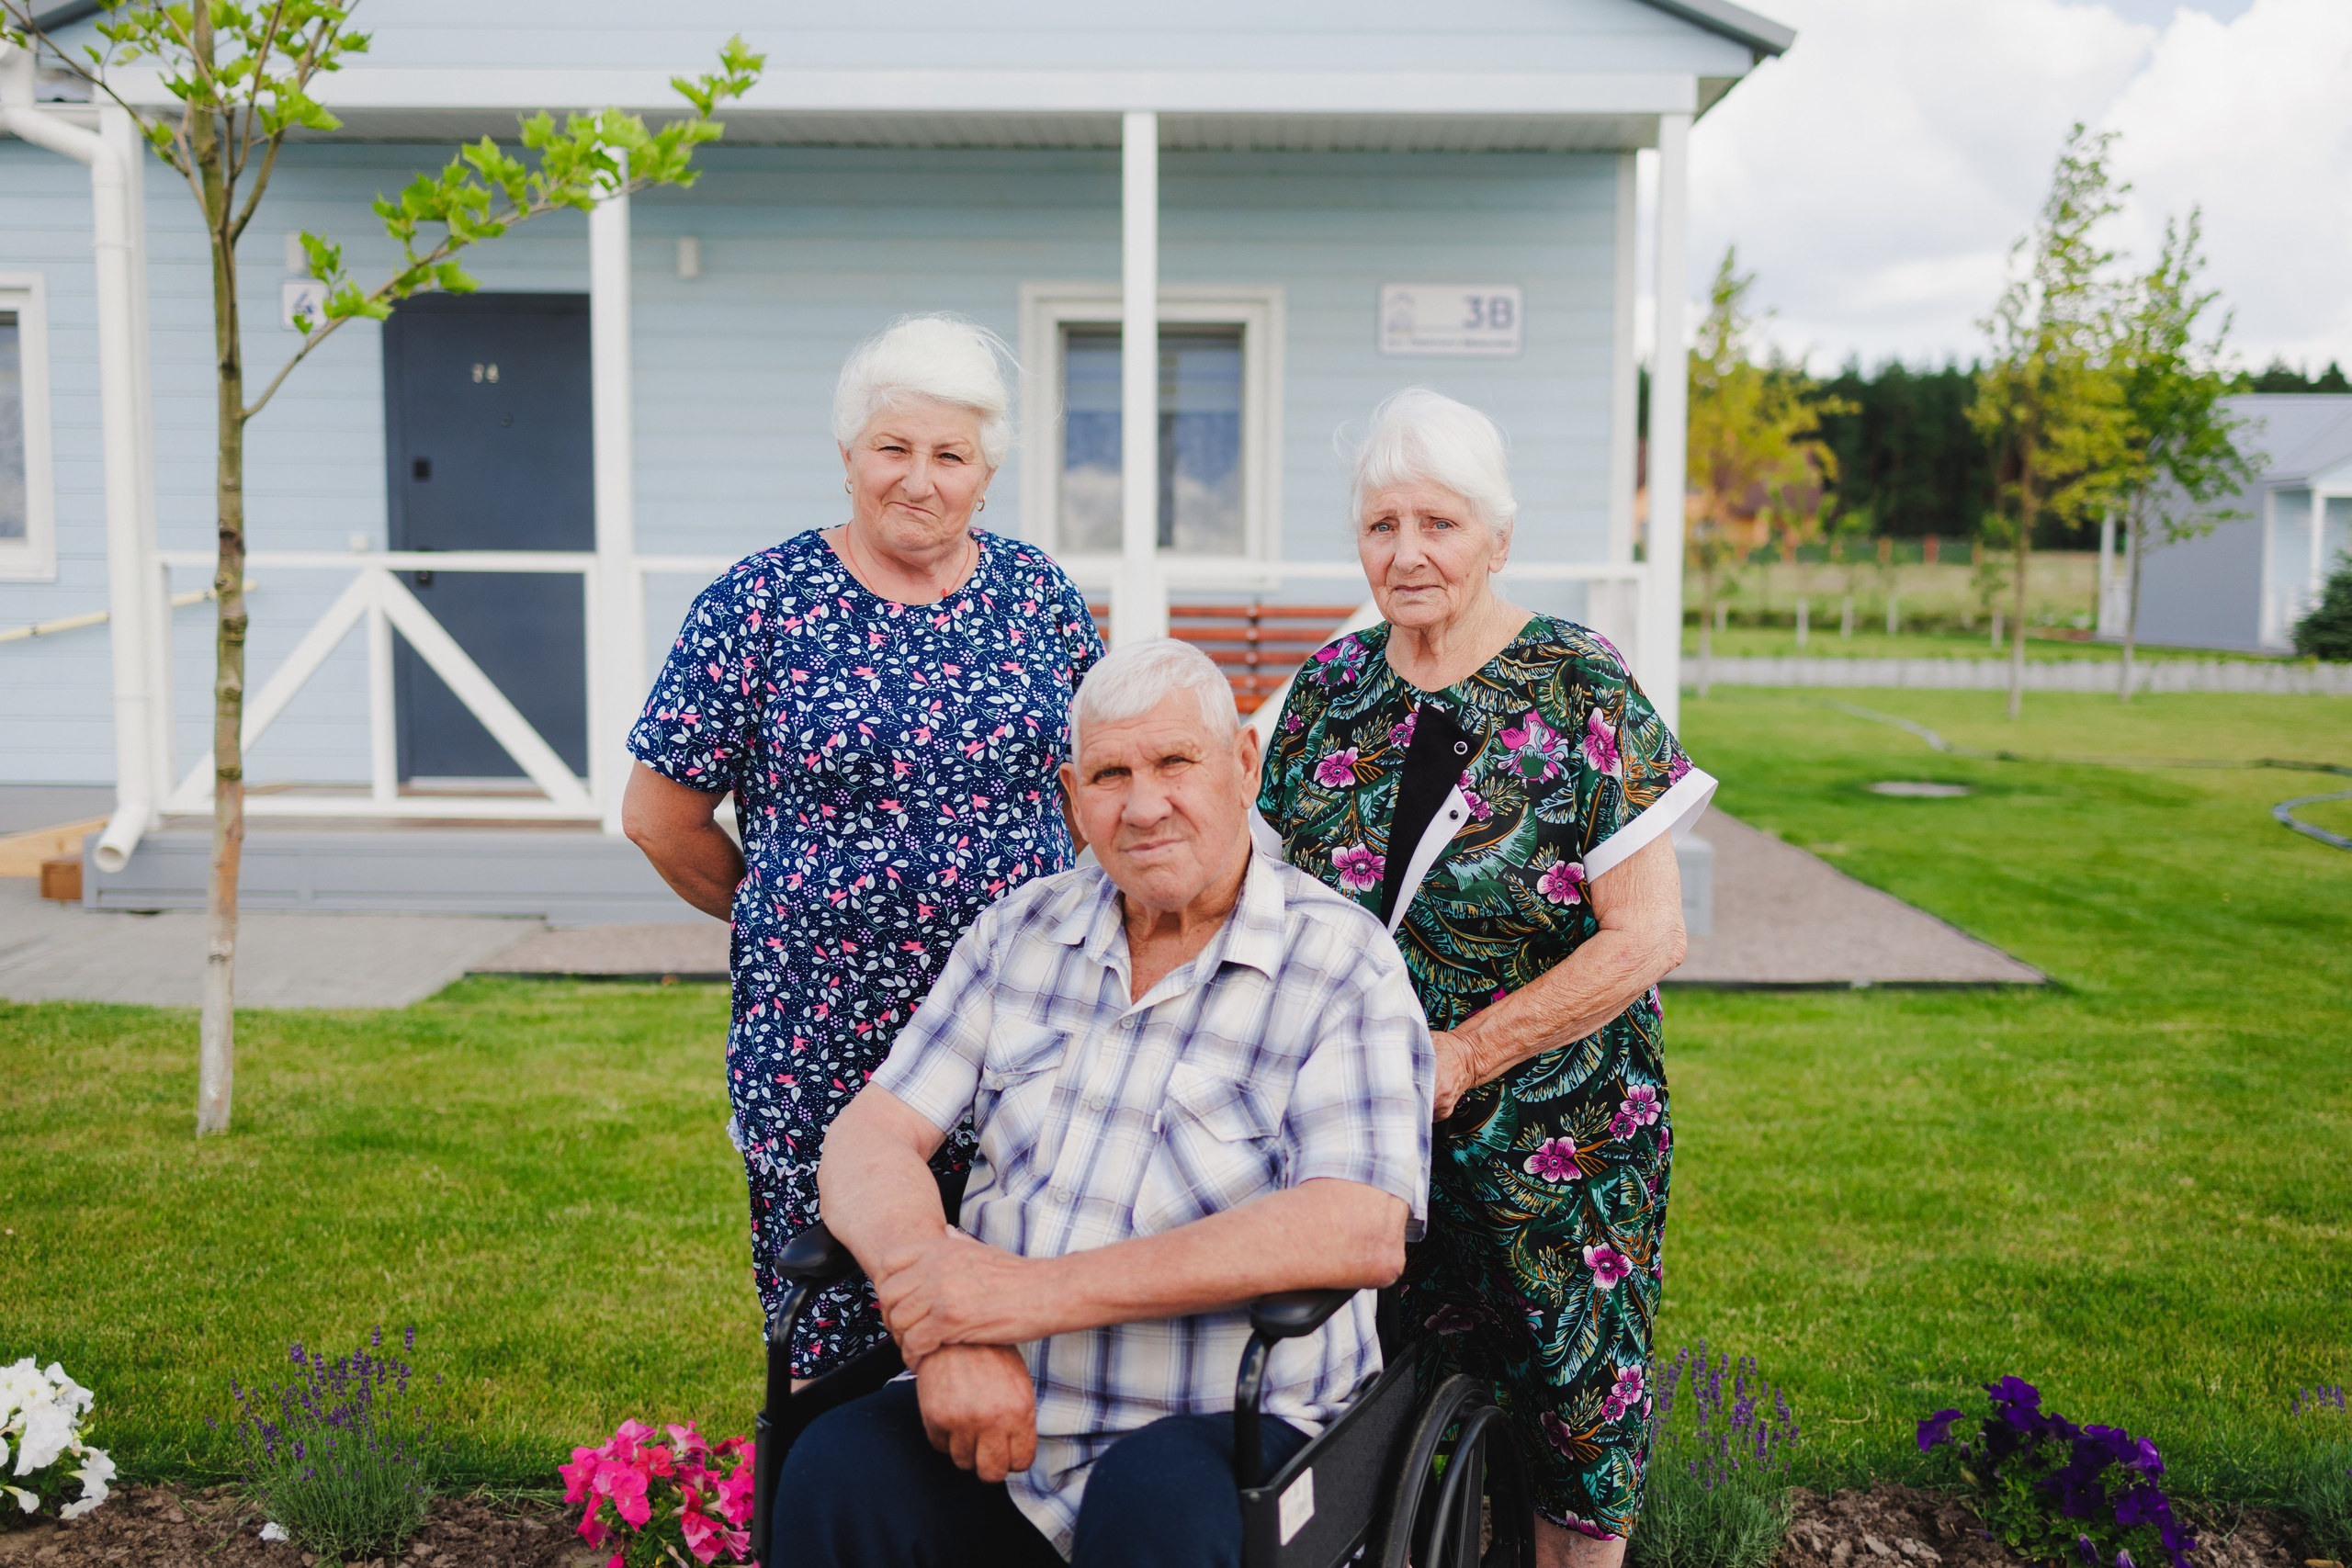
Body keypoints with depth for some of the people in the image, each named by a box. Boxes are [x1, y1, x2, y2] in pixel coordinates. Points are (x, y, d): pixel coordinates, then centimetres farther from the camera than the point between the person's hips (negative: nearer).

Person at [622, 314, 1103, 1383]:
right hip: (823, 1038, -2)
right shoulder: (759, 604, -4)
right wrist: (788, 917, 7)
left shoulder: (1038, 596, 6)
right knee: (834, 1340, 6)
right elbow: (659, 817, 1)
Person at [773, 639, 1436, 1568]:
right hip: (995, 1409, 3)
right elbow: (867, 1142, 4)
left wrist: (1044, 1291, -22)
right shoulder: (1021, 933, 10)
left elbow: (1363, 1231, -20)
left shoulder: (1343, 965, -5)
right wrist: (946, 1327, -17)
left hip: (1228, 1429, -3)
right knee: (835, 1474, -25)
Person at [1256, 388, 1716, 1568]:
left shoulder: (1581, 693, -11)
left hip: (1555, 1145, -3)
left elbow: (1648, 936, -14)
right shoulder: (1332, 687, 3)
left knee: (1569, 1408, 8)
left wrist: (1458, 1058, -17)